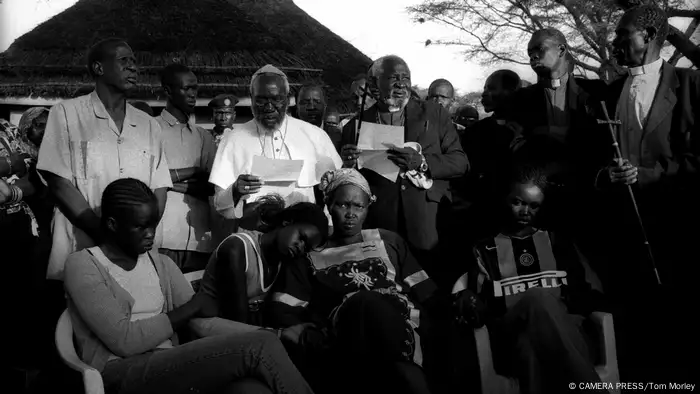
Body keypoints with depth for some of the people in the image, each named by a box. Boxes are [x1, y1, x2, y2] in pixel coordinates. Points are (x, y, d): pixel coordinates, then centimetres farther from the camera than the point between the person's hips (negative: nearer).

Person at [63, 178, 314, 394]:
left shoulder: (161, 264, 19)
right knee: (258, 348, -22)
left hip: (169, 368, 5)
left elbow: (203, 323, 7)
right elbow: (124, 340, -11)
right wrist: (189, 309, -3)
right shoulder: (82, 265, 1)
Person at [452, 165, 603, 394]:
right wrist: (467, 305, -15)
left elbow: (580, 289, 19)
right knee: (538, 297, -39)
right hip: (510, 335, -1)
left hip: (563, 327, 1)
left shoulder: (556, 240, 25)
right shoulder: (484, 246, 19)